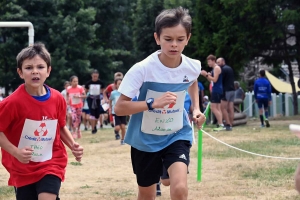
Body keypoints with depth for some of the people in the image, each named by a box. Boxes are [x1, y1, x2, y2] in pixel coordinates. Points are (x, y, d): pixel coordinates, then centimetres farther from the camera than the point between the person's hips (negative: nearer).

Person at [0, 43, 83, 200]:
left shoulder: (57, 99, -5)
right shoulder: (14, 102, -18)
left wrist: (73, 145, -5)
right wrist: (16, 152, -25)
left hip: (52, 164, 1)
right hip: (23, 169, -1)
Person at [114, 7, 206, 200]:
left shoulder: (193, 67, -10)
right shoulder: (142, 69, -23)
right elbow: (119, 108, -24)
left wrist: (196, 108, 3)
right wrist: (153, 102, -35)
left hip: (177, 136, 2)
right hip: (145, 139, -1)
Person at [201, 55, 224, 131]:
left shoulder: (217, 68, -11)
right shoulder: (214, 69, 19)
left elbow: (215, 80, -19)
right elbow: (211, 80, 22)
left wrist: (206, 75, -15)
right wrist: (206, 75, 9)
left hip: (216, 90, -10)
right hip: (215, 90, 10)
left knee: (213, 108, -13)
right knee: (218, 108, 10)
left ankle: (221, 124, -14)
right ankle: (220, 124, 10)